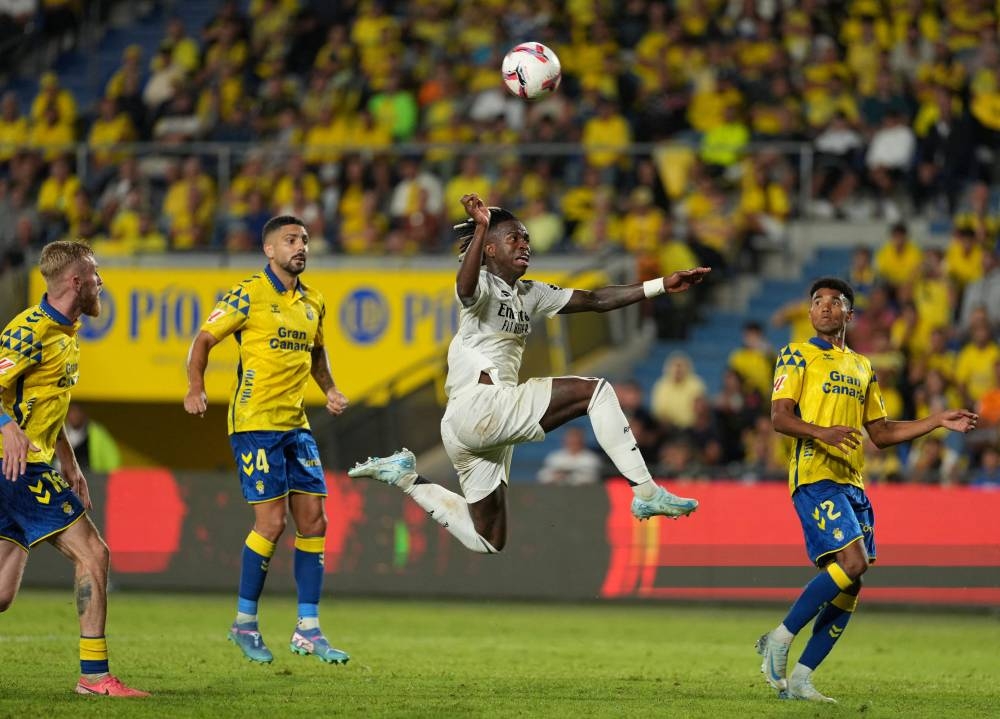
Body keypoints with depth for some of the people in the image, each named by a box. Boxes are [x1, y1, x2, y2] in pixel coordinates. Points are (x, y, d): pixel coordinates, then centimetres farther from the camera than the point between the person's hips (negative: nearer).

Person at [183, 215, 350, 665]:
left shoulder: (313, 303, 13)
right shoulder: (249, 295, -7)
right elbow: (203, 340, -6)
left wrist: (329, 390, 12)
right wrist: (196, 388, -21)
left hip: (296, 425, 7)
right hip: (254, 423, -7)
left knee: (313, 520, 2)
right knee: (271, 522, -10)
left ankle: (308, 630, 8)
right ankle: (244, 624, 6)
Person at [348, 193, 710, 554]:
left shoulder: (529, 294, 20)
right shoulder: (483, 285, -4)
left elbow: (596, 300, 16)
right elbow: (465, 289, -31)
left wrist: (663, 285, 8)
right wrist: (481, 228, -43)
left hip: (493, 421, 10)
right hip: (476, 406, -10)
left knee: (486, 541, 15)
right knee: (595, 390, -16)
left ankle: (406, 477, 22)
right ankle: (646, 493, -19)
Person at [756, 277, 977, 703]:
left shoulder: (862, 367, 23)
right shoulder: (797, 356, 3)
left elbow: (881, 433, 26)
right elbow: (779, 417, -8)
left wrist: (939, 422, 18)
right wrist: (821, 432, -27)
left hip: (852, 483, 7)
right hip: (815, 476, -7)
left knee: (848, 586, 0)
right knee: (852, 563, -22)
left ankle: (800, 679, 5)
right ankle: (780, 638, -10)